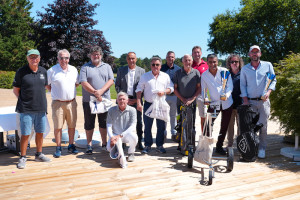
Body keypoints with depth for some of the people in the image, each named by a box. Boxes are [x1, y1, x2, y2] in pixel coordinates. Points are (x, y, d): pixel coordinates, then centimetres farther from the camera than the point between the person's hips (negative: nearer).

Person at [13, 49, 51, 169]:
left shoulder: (43, 71, 8)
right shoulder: (21, 72, -4)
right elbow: (15, 89, 2)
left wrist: (42, 100, 12)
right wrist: (23, 101, -5)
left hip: (41, 108, 4)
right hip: (26, 109, -4)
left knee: (40, 132, 12)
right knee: (25, 134, -1)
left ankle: (39, 154, 28)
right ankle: (22, 158, 11)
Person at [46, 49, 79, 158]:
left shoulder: (74, 70, 8)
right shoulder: (52, 70, -4)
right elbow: (47, 85, 5)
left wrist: (69, 89, 10)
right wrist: (56, 92, 0)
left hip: (71, 102, 4)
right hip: (58, 103, -3)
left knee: (72, 125, 9)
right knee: (58, 127, 0)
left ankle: (71, 145, 23)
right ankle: (58, 148, 12)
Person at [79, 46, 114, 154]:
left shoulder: (107, 67, 11)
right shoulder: (85, 67, 4)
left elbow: (111, 80, 0)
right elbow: (83, 82, -8)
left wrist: (101, 91, -15)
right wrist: (95, 93, -17)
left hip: (104, 99, 2)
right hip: (89, 100, -2)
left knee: (104, 122, 9)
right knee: (89, 124, 6)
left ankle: (104, 144, 21)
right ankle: (89, 145, 17)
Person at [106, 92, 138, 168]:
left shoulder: (132, 110, -10)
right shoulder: (111, 110, -5)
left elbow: (133, 126, -18)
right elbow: (109, 126, -8)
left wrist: (120, 135, -28)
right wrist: (111, 137, -26)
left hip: (127, 134, -1)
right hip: (115, 135, 1)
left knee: (133, 136, -35)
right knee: (110, 148, -27)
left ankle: (131, 153, -2)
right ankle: (121, 156, 11)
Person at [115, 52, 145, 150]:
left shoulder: (142, 71, 4)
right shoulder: (121, 70, 7)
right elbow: (117, 86, 6)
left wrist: (136, 99, -7)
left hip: (136, 100, 0)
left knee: (138, 122, 3)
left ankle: (139, 142, 14)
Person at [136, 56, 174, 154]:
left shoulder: (165, 76, 9)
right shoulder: (145, 76, 6)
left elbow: (171, 88, 9)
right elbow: (139, 90, 3)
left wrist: (164, 92, -13)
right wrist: (139, 103, -7)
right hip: (148, 104, -1)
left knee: (161, 126, 5)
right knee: (147, 126, 3)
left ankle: (160, 145, 19)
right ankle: (147, 145, 15)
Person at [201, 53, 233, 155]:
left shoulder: (224, 71, -5)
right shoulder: (204, 75, 0)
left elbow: (230, 85, -7)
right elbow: (203, 89, 4)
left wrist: (226, 95, -25)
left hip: (226, 103, 0)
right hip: (213, 103, 0)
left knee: (224, 126, 8)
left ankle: (219, 146, 23)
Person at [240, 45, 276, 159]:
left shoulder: (268, 65, 8)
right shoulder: (245, 69, 10)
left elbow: (273, 80, 9)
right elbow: (243, 85, 8)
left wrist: (269, 91, -9)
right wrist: (245, 100, -2)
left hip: (263, 101, -1)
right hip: (250, 102, 1)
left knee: (263, 125, 0)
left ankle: (262, 148, 12)